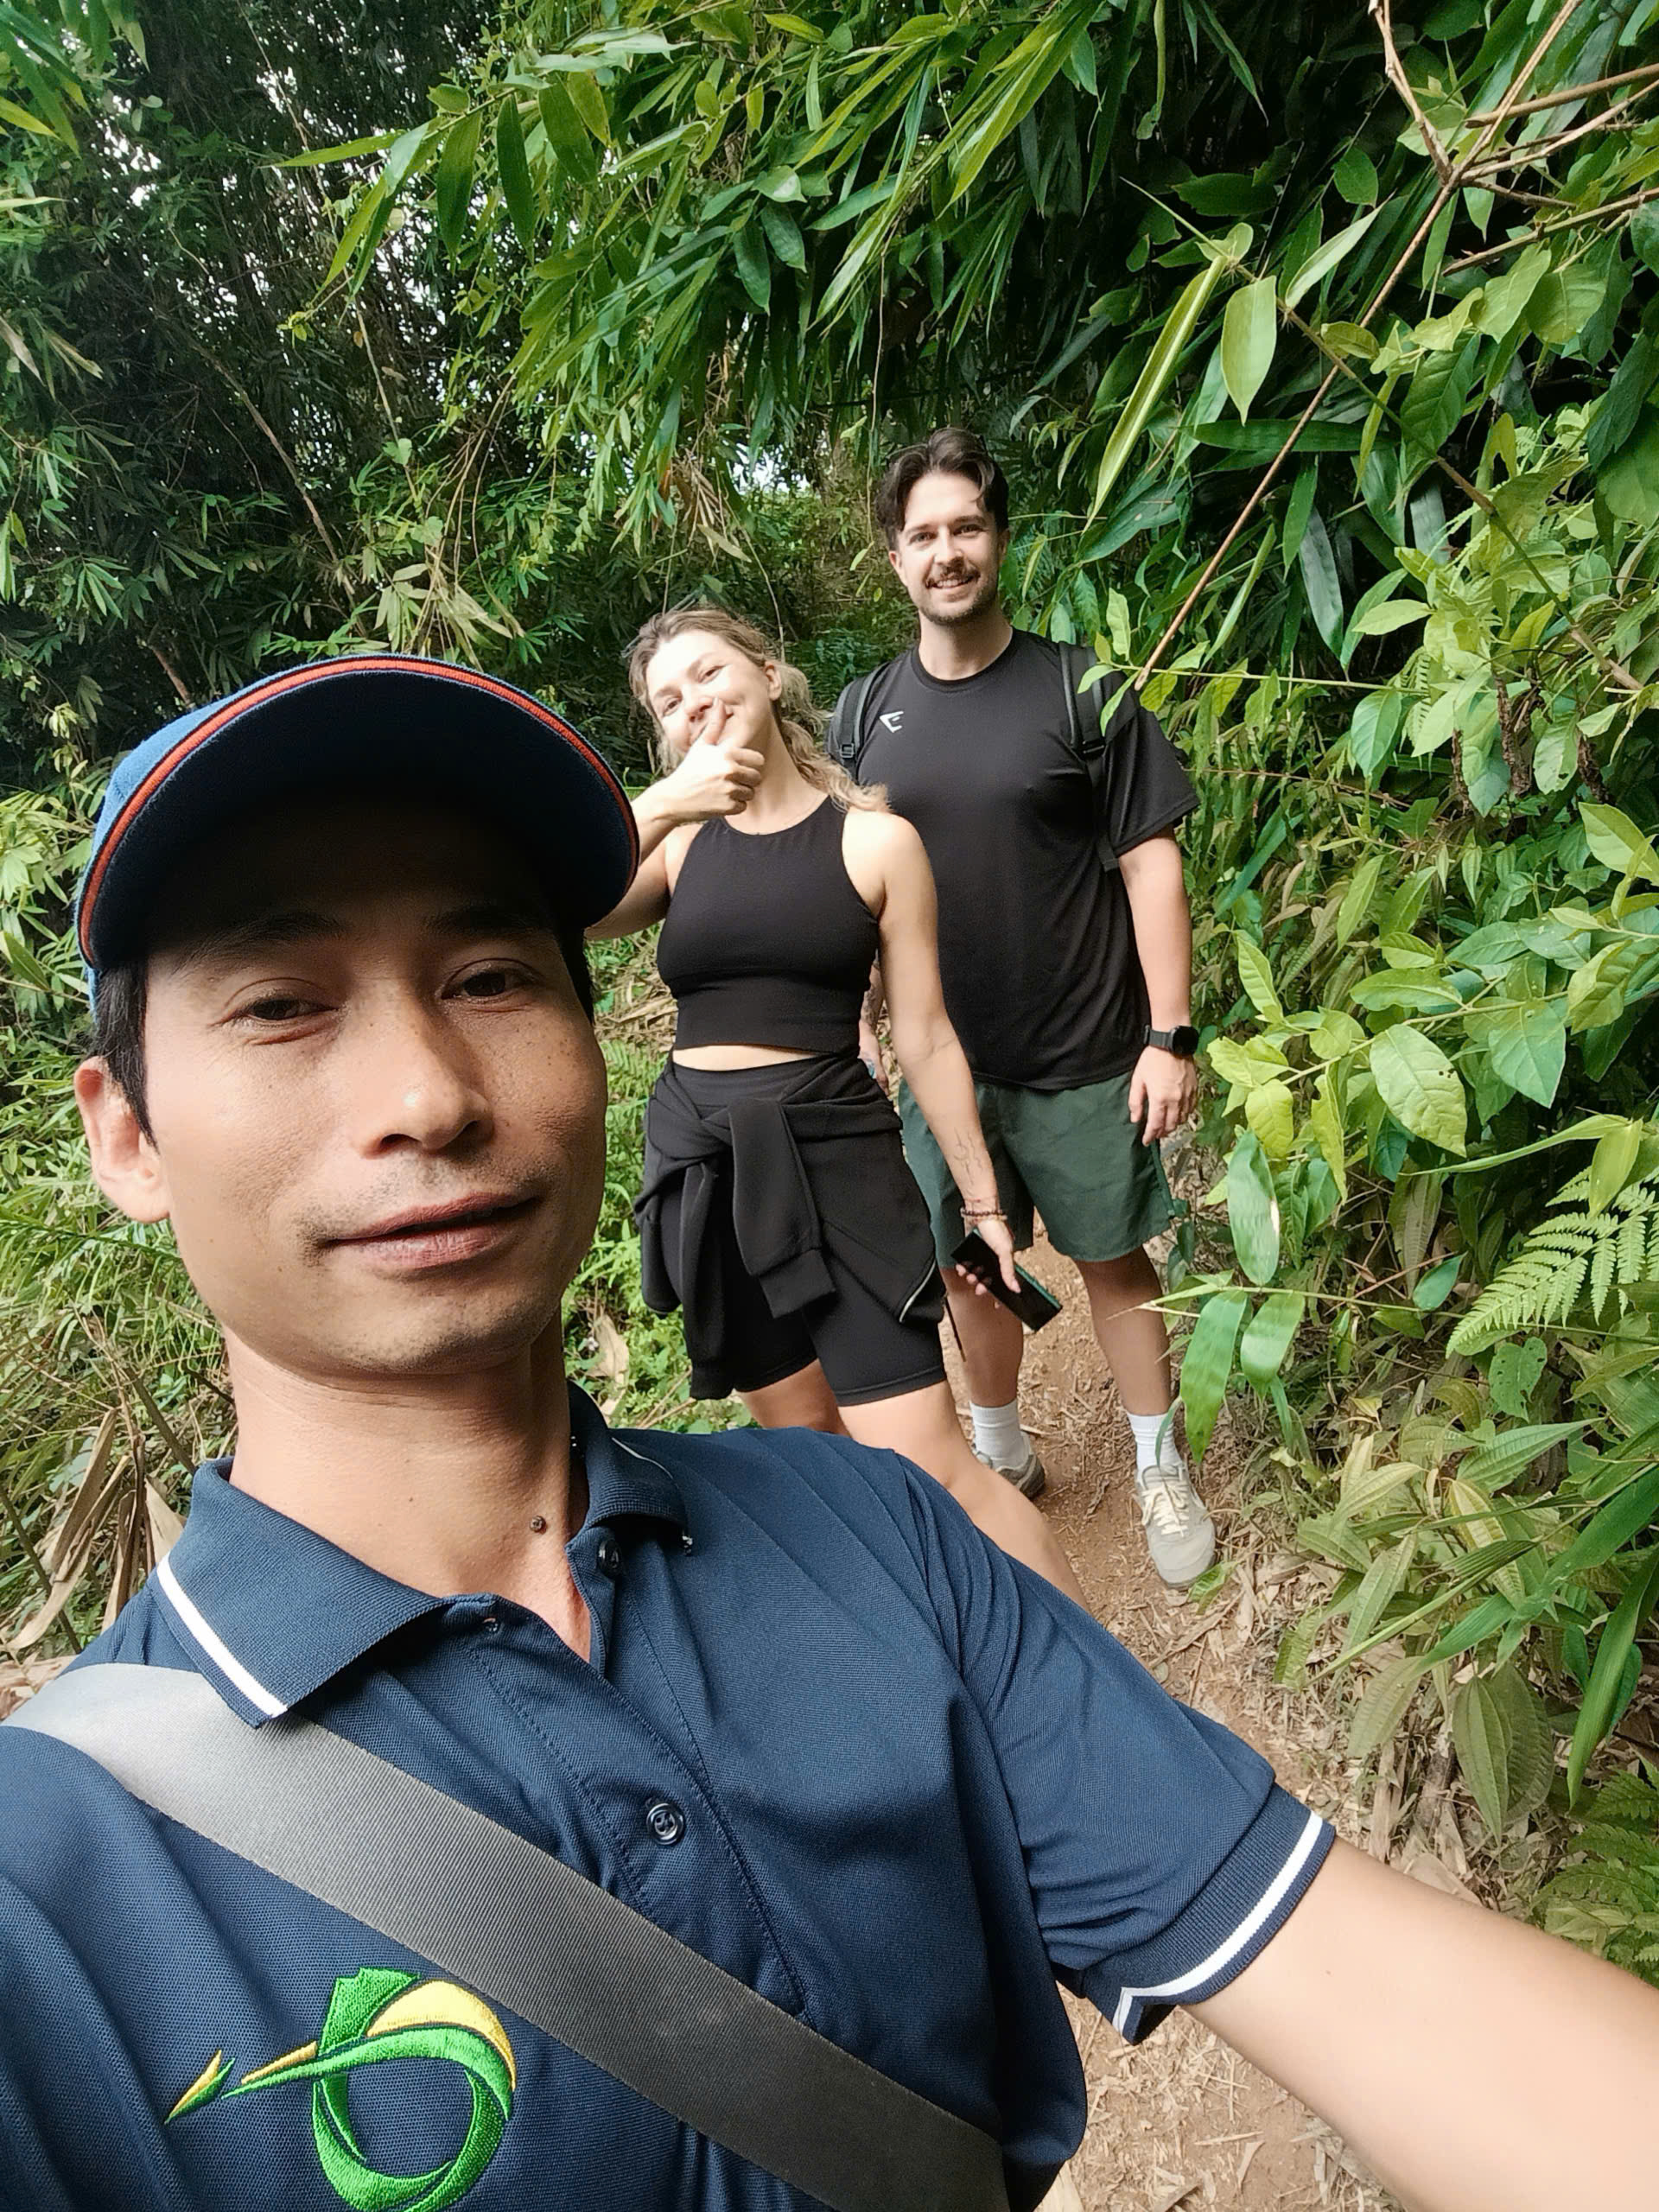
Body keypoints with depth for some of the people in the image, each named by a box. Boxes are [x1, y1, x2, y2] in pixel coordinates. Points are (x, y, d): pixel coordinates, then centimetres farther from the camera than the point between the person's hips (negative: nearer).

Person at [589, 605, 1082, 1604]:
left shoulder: (875, 839, -1)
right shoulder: (678, 840, 7)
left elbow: (926, 1036, 0)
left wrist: (982, 1197, 3)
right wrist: (657, 806, -19)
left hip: (833, 1153, -4)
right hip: (699, 1163, 4)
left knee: (923, 1463, -8)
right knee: (800, 1428, 16)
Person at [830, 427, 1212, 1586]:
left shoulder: (1078, 691, -6)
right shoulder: (864, 715, 3)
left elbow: (1151, 862, -7)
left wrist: (1170, 1035, -12)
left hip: (1082, 1060, -3)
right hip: (936, 1058, 3)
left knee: (1113, 1261, 10)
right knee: (973, 1265, 15)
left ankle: (1161, 1469, 32)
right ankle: (1001, 1454, 39)